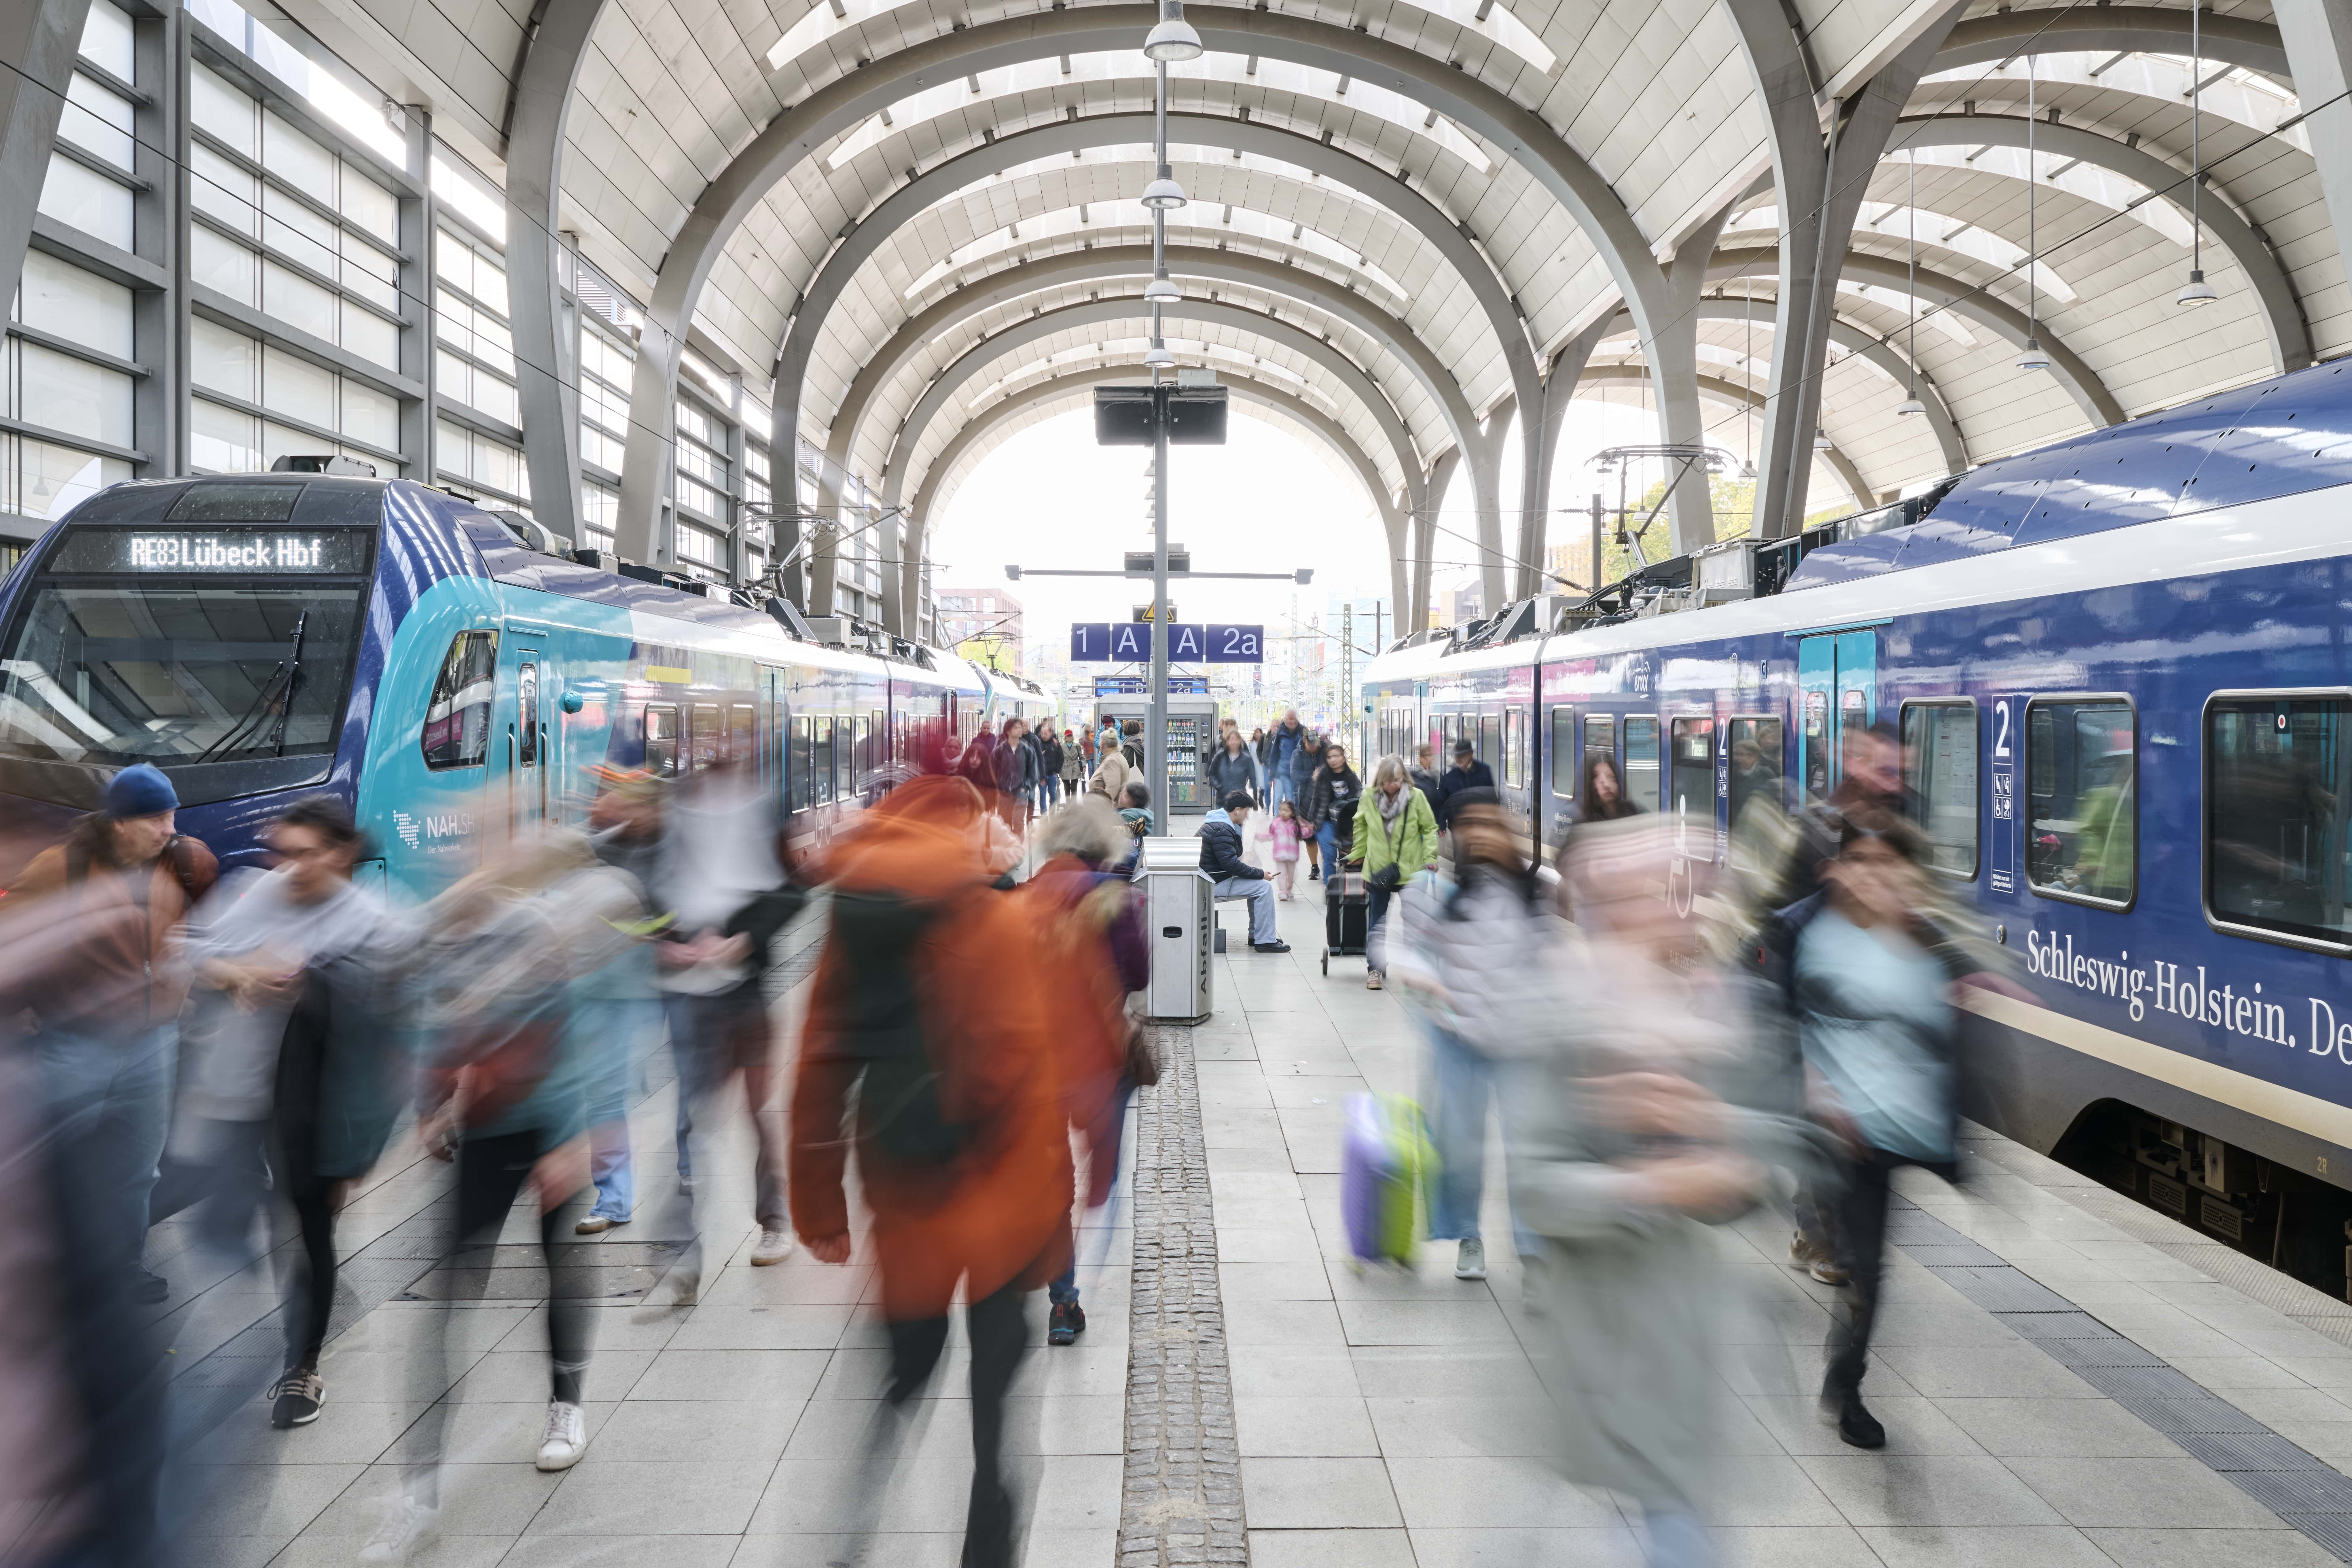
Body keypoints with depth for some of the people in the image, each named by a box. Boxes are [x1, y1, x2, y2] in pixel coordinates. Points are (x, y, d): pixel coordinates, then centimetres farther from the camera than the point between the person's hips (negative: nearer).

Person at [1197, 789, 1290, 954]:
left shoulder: (1215, 825, 14)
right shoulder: (1221, 831, -21)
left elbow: (1233, 858, 18)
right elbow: (1232, 864, -25)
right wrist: (1261, 874, -17)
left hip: (1212, 878, 11)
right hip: (1215, 883, -11)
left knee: (1257, 883, 19)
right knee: (1264, 887, -13)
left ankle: (1256, 935, 21)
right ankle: (1265, 941, -11)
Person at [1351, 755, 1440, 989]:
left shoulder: (1416, 797, -10)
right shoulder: (1368, 799, -6)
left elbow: (1430, 829, 0)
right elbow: (1361, 827, 13)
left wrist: (1430, 860, -6)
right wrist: (1358, 855, 18)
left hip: (1410, 871, -1)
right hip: (1378, 872, 1)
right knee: (1377, 925, 9)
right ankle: (1374, 970, 20)